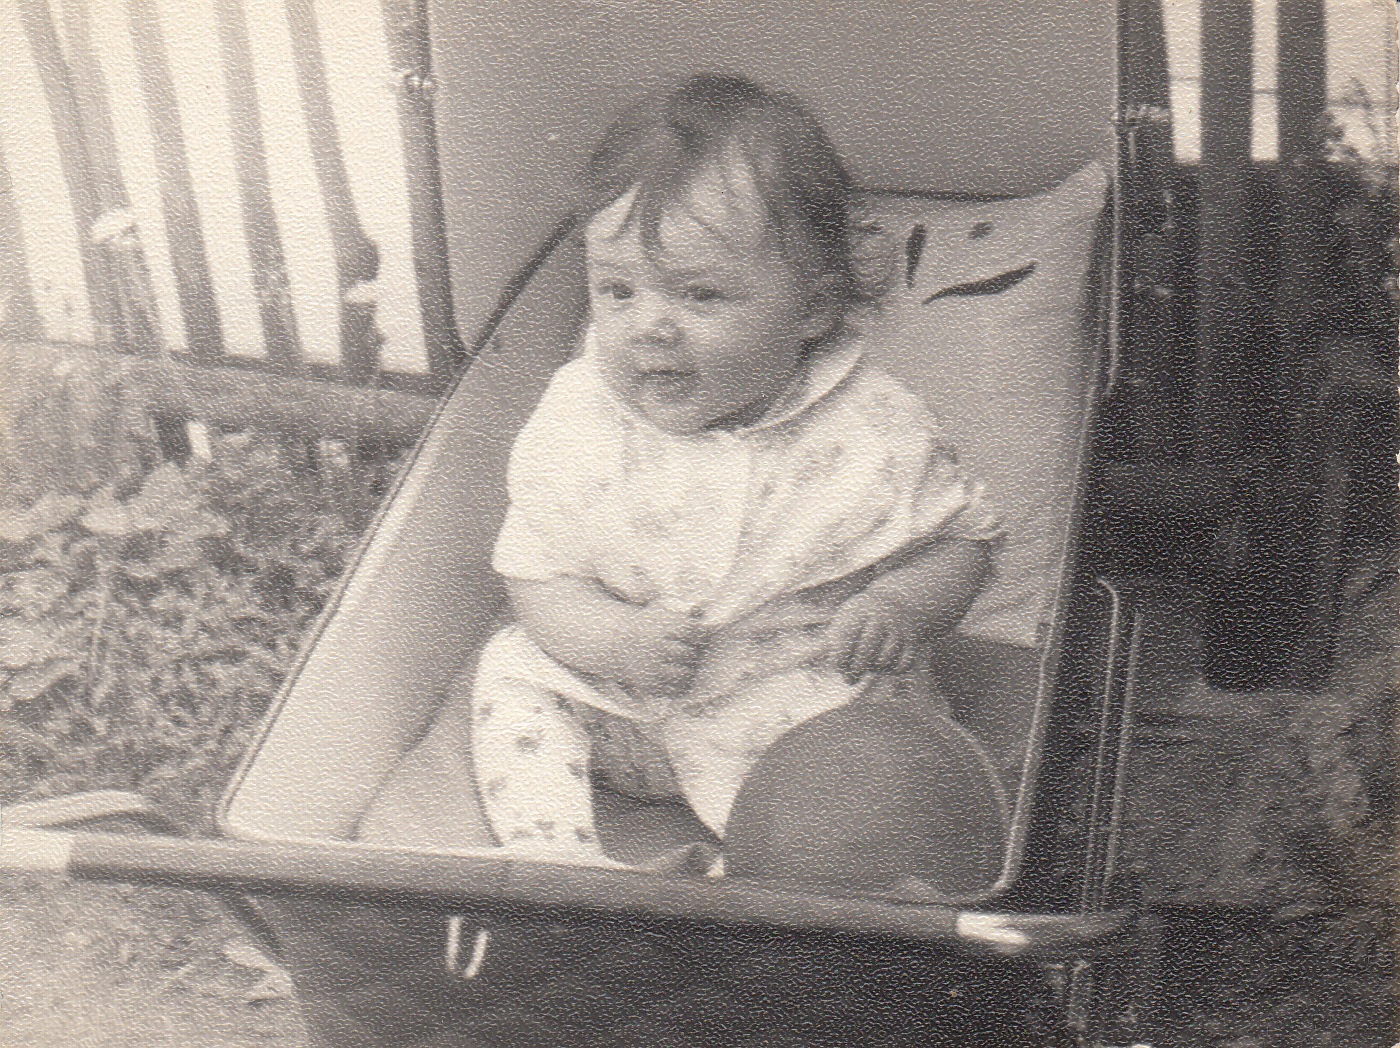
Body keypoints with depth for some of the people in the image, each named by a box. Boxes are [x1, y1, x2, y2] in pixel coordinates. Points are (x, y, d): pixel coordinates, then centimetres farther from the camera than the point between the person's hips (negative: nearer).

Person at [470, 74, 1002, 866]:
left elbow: (960, 540, -1)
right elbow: (538, 576, -6)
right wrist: (610, 636, -26)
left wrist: (902, 605, -23)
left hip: (795, 702, -3)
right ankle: (554, 861, -11)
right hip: (623, 711, 3)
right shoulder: (577, 421, -10)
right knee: (514, 673, -9)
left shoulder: (871, 431, -14)